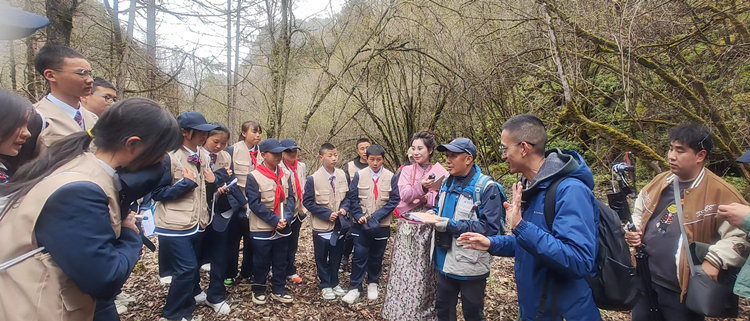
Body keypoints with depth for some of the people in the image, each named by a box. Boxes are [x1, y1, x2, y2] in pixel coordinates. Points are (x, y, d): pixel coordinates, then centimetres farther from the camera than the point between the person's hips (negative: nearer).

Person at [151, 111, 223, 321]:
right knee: (186, 269, -5)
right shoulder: (169, 156, -15)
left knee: (193, 266, 18)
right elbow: (157, 193, -15)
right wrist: (186, 183, -21)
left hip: (196, 223, 7)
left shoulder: (204, 157, 7)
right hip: (175, 225, -7)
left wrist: (211, 183, -5)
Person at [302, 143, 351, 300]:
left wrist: (344, 208, -11)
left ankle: (334, 283, 35)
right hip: (322, 226, -3)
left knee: (336, 257, 17)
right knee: (322, 258, 11)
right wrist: (327, 214, -18)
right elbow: (307, 202, -11)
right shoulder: (313, 179, -14)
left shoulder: (342, 175, -3)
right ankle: (325, 285, 29)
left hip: (339, 225, 4)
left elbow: (347, 196, 9)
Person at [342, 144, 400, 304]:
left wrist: (376, 216, -14)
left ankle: (373, 284, 32)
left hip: (382, 225, 0)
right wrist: (359, 215, -14)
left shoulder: (391, 177, -6)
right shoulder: (359, 175, -2)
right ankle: (354, 288, 12)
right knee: (359, 256, 1)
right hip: (361, 224, 0)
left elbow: (394, 200, -6)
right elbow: (352, 198, 0)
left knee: (376, 257, 13)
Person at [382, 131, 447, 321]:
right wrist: (421, 187, -28)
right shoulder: (407, 171, 5)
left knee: (425, 270, 3)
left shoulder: (441, 172, -1)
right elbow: (404, 195, -12)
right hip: (408, 226, 2)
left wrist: (427, 197, -17)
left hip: (428, 228, -2)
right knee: (404, 269, 5)